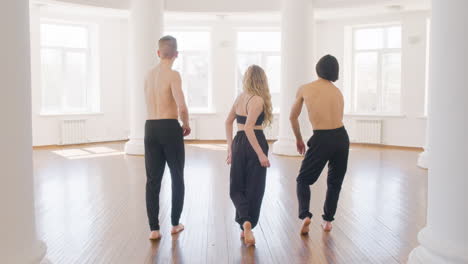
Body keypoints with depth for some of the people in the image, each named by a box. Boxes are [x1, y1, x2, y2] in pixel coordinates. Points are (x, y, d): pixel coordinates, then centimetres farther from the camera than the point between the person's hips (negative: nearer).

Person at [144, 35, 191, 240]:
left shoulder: (149, 74, 12)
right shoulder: (173, 75, -10)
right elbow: (182, 107, -21)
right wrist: (186, 125, 0)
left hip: (151, 127, 5)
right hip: (169, 127, -5)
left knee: (153, 180, 6)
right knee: (177, 178, 12)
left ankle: (154, 229, 5)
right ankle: (175, 224, 20)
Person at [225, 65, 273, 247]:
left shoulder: (240, 98, 9)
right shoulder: (258, 100, -11)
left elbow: (228, 121, 16)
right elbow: (248, 127, -21)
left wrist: (230, 146, 20)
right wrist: (261, 154, -21)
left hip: (238, 143, 6)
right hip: (254, 144, -5)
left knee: (236, 187, 12)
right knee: (254, 189, 8)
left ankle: (245, 221, -10)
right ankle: (247, 228, 13)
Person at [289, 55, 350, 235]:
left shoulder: (305, 89, 4)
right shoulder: (338, 92, 12)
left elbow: (293, 117, 13)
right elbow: (338, 118, 11)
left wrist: (298, 139, 26)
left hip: (321, 139, -3)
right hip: (341, 137, 3)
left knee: (303, 180, 12)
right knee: (335, 182, 20)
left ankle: (305, 215, -7)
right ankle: (328, 220, 22)